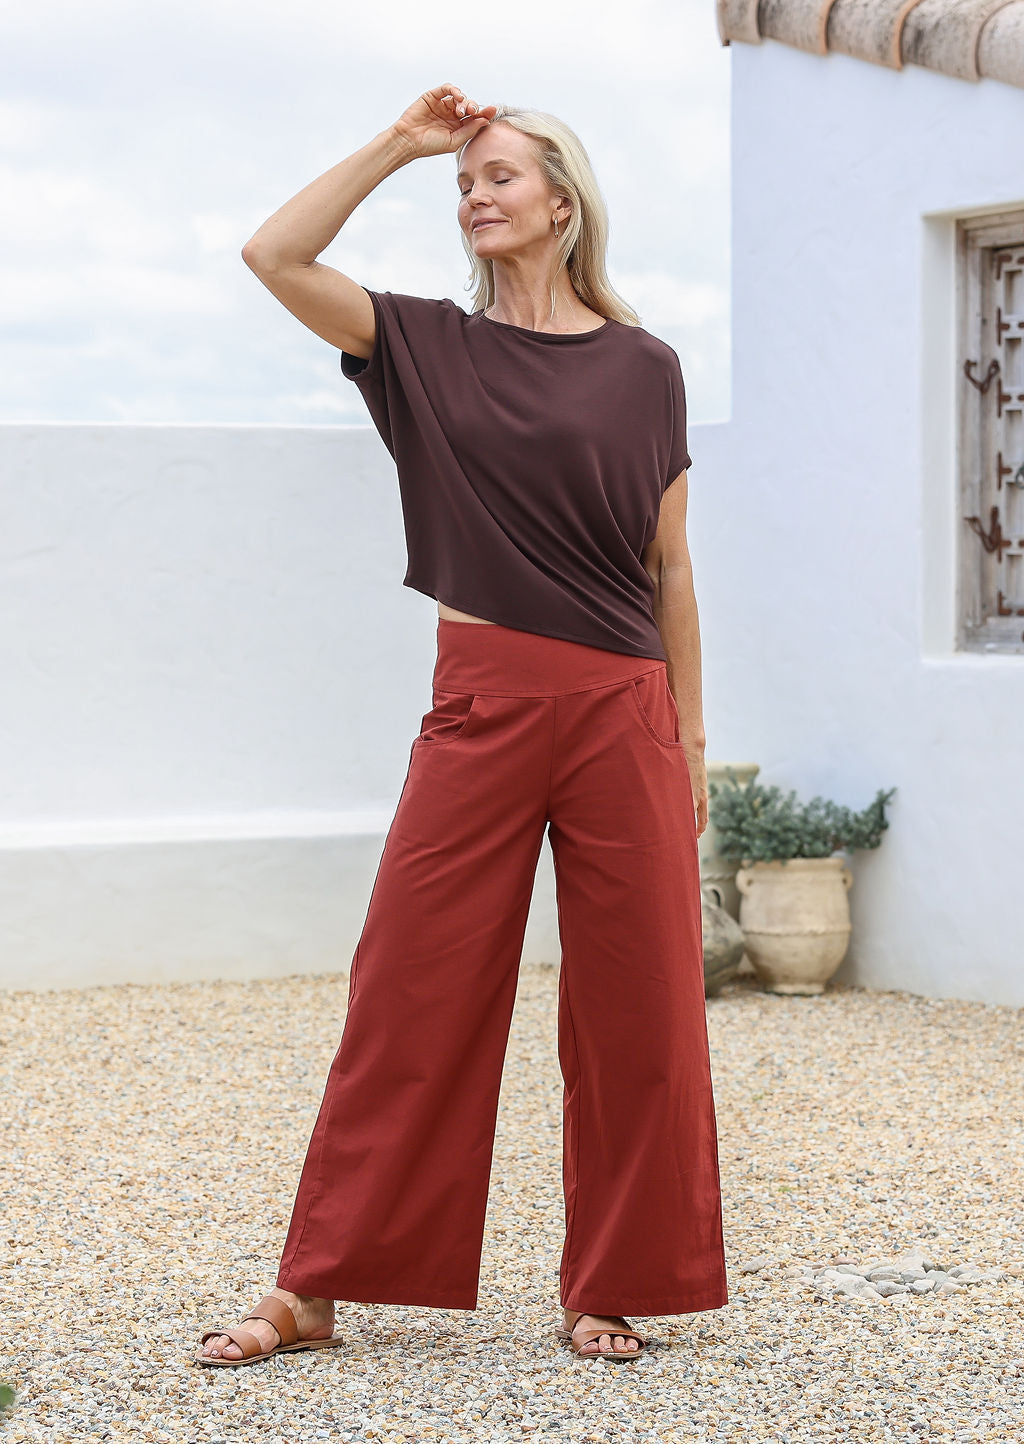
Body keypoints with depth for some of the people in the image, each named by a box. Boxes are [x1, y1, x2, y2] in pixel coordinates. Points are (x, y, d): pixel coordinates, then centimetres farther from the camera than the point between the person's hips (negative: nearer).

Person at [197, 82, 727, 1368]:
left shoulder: (642, 369, 7)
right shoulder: (428, 346, 9)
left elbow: (670, 570, 9)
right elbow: (275, 256, -3)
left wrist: (691, 743, 8)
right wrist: (399, 144, 0)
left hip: (623, 714, 0)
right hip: (482, 706, 0)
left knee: (634, 1015, 3)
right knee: (410, 998, 1)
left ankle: (607, 1290, 16)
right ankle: (311, 1292, 8)